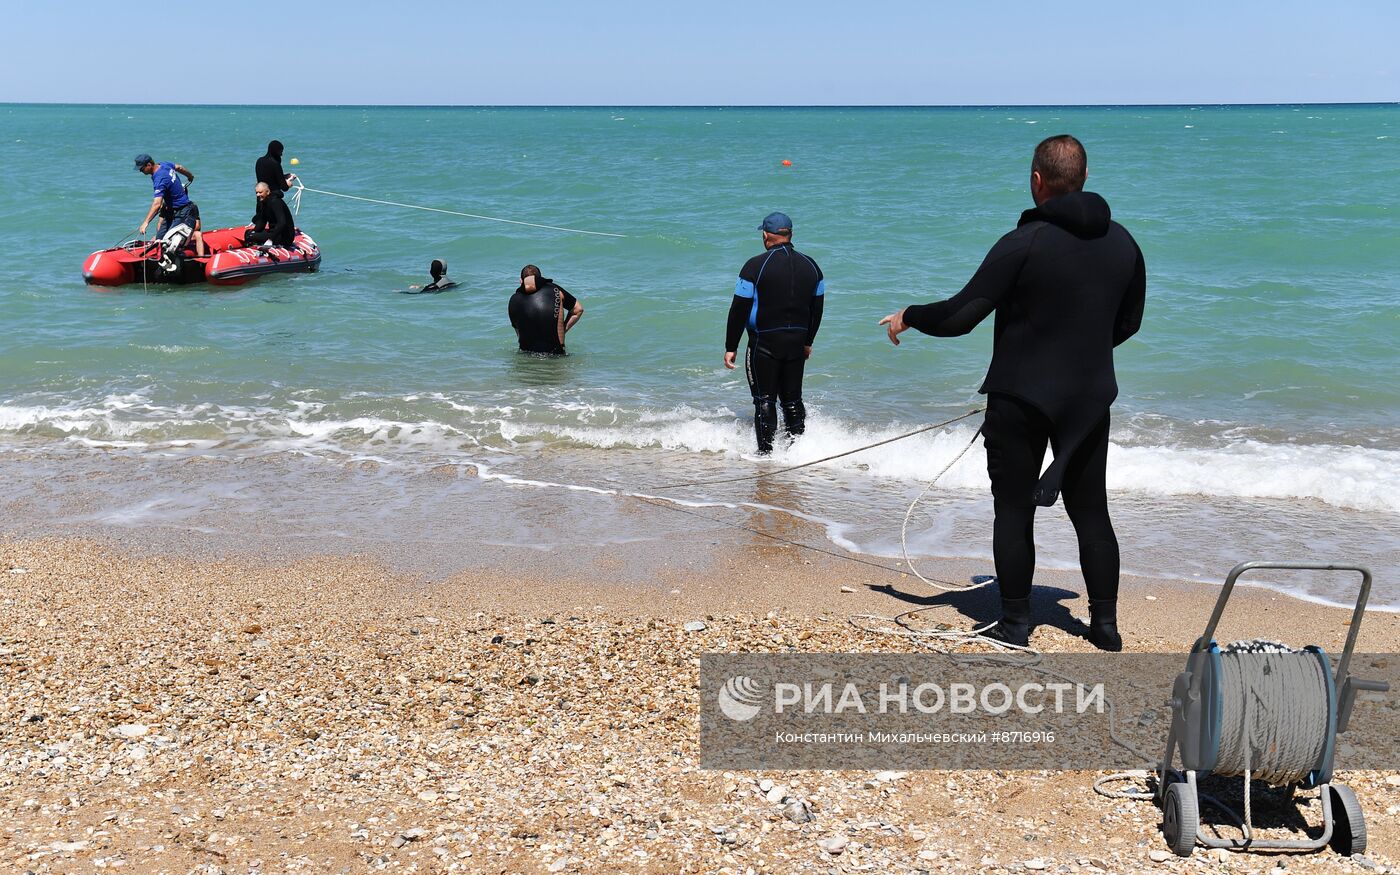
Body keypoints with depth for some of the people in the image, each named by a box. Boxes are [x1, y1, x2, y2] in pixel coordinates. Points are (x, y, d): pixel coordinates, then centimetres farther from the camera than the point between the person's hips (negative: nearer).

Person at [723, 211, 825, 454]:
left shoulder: (756, 266, -11)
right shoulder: (810, 266, 6)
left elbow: (739, 310, -11)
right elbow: (817, 309, 13)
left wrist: (731, 347, -5)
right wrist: (808, 342, 24)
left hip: (764, 343, -5)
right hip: (797, 342, 5)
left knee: (764, 400, 3)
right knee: (792, 399, 15)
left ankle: (765, 452, 3)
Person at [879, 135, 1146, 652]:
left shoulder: (1024, 244, -16)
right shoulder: (1122, 243, 2)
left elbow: (960, 316, -16)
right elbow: (1129, 323, 15)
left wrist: (908, 317, 2)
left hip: (1020, 399, -5)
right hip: (1090, 400, 5)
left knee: (1014, 512, 6)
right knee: (1091, 512, 14)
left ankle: (1015, 624, 11)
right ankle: (1106, 625, 18)